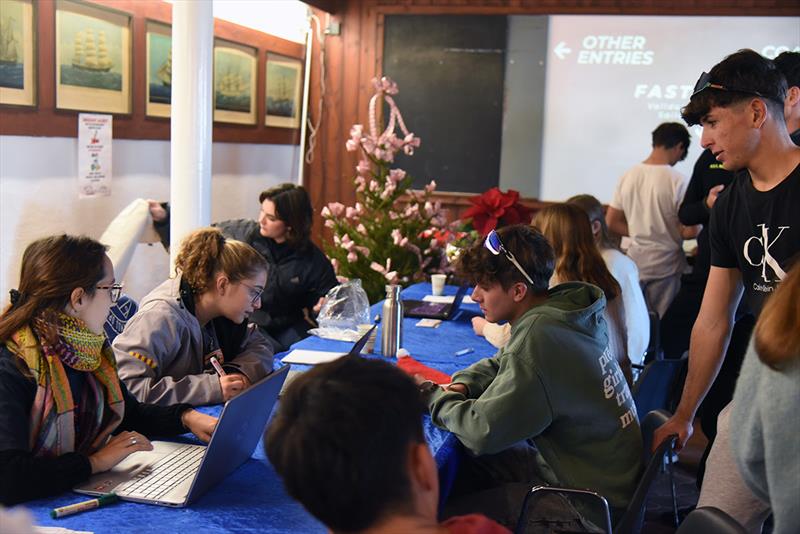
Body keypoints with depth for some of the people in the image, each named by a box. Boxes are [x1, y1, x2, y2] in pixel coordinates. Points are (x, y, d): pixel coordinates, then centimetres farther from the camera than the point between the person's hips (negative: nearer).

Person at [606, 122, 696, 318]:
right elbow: (689, 231, -14)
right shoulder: (677, 181, -13)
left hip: (634, 263, 5)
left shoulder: (628, 177, 2)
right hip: (665, 266, -5)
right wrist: (672, 232, 6)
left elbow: (612, 223, 8)